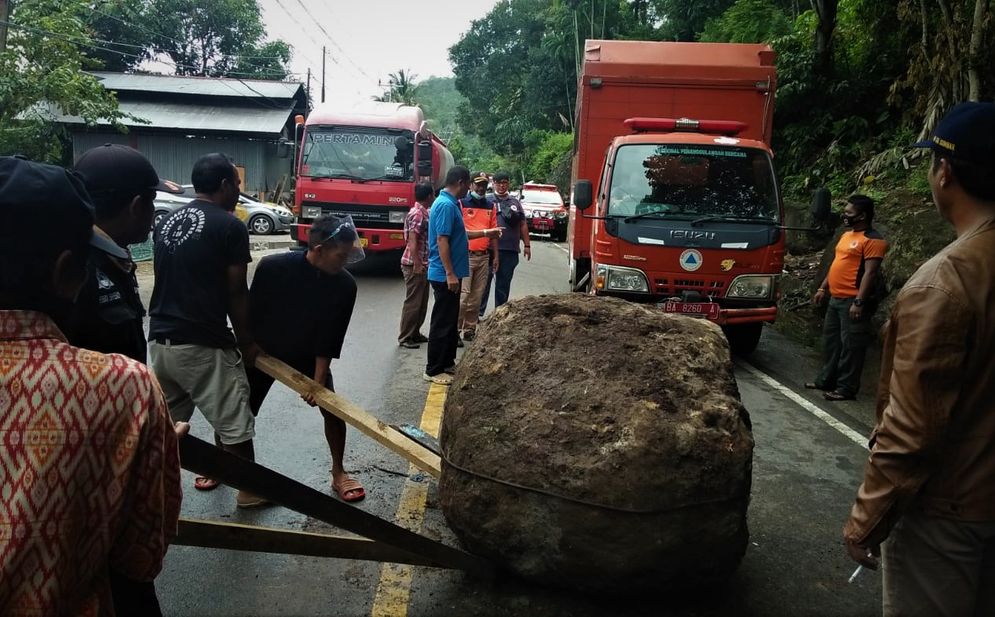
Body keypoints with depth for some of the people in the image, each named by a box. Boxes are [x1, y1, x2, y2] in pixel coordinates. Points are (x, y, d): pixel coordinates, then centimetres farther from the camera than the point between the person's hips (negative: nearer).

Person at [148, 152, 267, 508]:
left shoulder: (167, 223, 12)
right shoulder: (230, 226, -9)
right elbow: (236, 293, -8)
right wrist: (246, 341, 4)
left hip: (160, 339, 7)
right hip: (203, 344, -7)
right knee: (234, 423, 7)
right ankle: (249, 490, 19)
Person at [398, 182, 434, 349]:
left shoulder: (424, 213, 13)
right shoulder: (417, 214, -16)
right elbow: (412, 241, -21)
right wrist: (417, 265, -22)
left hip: (423, 264, 10)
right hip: (414, 265, -10)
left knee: (422, 301, 15)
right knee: (413, 302, -4)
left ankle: (415, 333, 24)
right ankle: (404, 338, 4)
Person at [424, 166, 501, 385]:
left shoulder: (451, 203, 14)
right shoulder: (446, 205, -18)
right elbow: (442, 240, -23)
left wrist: (485, 233, 30)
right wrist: (450, 274, -24)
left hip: (450, 275, 10)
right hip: (445, 275, -10)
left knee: (451, 320, 17)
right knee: (442, 323, -4)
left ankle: (447, 363, 27)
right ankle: (433, 370, 4)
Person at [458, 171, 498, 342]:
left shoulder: (490, 206, 14)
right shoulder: (461, 203, -2)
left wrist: (495, 256, 14)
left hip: (484, 257, 5)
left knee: (477, 296, 8)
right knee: (463, 294, -9)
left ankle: (470, 329, 17)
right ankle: (455, 329, -1)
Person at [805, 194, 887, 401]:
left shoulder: (873, 240, -13)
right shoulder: (847, 235, 17)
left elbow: (870, 273, -18)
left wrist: (859, 301, -23)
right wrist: (823, 288, 21)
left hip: (853, 301, -10)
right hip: (836, 299, 10)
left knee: (850, 345, -4)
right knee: (831, 341, 16)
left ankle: (846, 388, 2)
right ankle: (826, 380, 26)